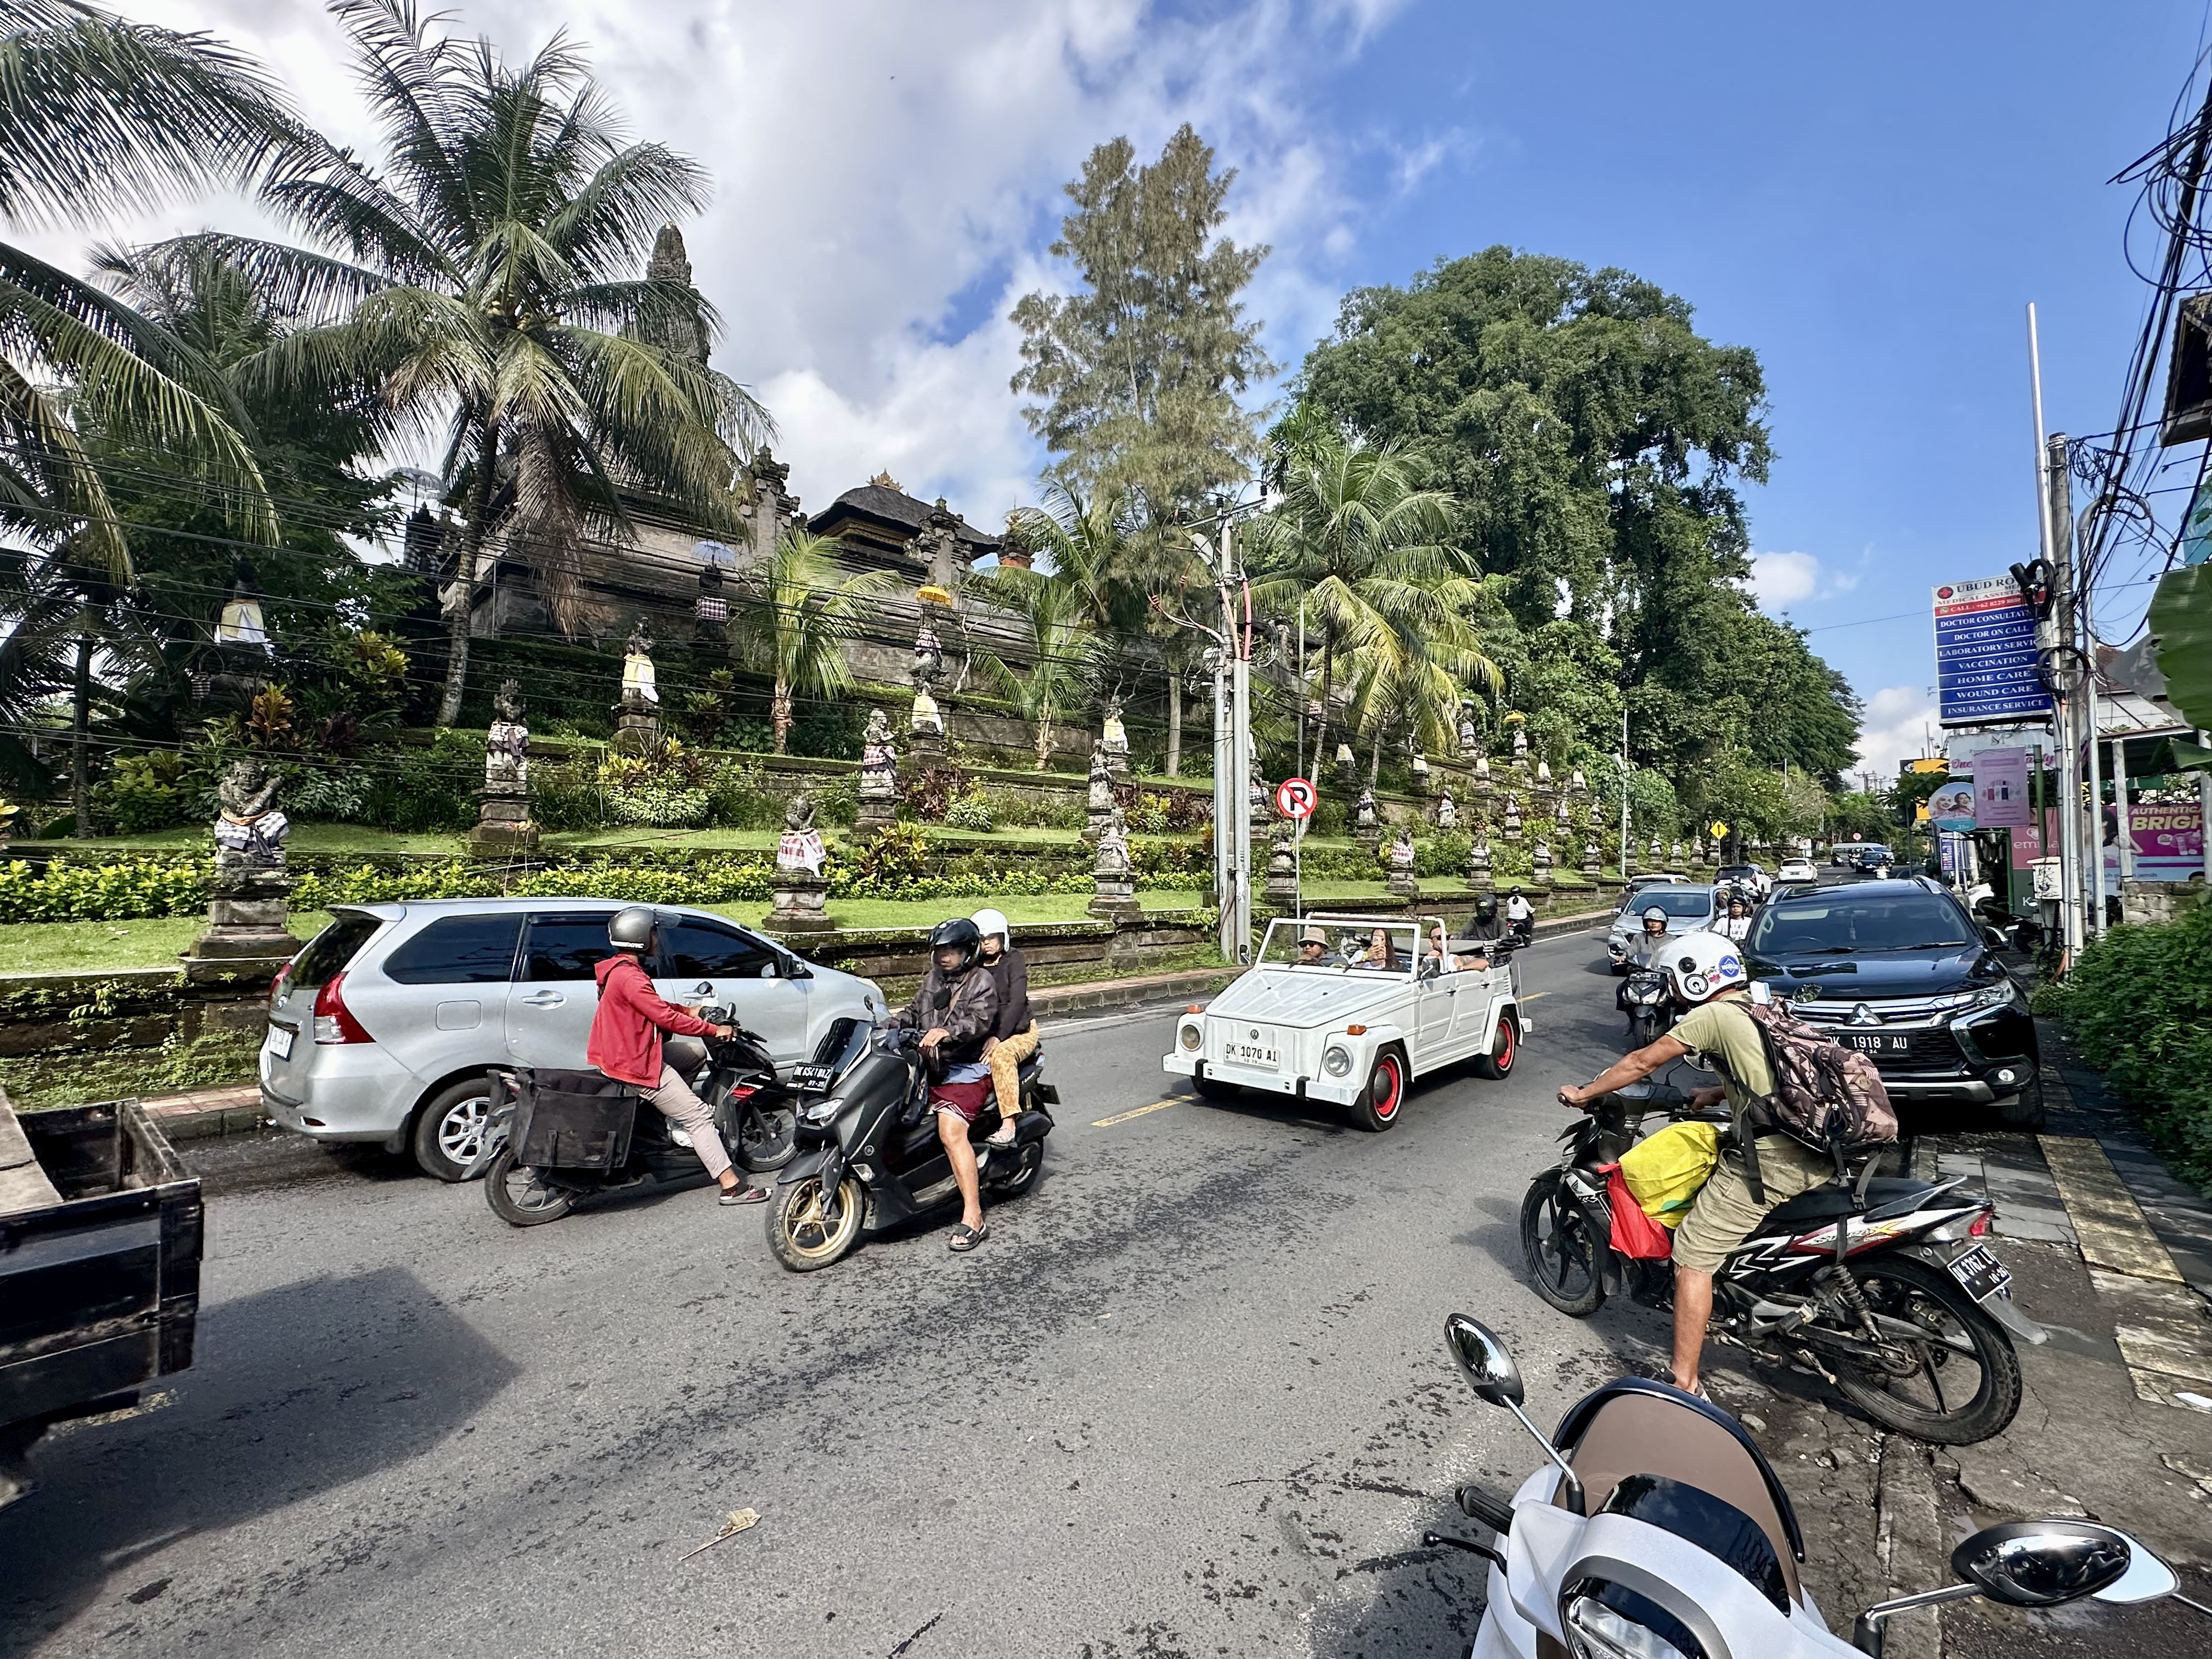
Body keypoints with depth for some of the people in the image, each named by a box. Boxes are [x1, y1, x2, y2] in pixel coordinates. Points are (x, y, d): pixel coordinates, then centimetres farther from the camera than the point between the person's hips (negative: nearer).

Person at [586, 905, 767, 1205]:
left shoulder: (617, 970, 9)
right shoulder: (630, 978, -24)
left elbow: (655, 1005, 20)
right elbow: (667, 1018, -23)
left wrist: (689, 1011, 12)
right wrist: (713, 1030, -15)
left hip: (619, 1055, 10)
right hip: (637, 1066, -10)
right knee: (699, 1116, -8)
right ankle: (732, 1186, -7)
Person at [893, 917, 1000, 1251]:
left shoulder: (982, 981, -5)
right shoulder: (933, 978, 18)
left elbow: (980, 1020, -21)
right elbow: (914, 1011, 24)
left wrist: (946, 1032, -38)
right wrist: (889, 1025, 4)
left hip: (967, 1068, -8)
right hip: (930, 1065, 8)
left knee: (951, 1132, -25)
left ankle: (973, 1218, -23)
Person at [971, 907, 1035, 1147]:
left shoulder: (1013, 960, -4)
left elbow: (1017, 1002, -16)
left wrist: (997, 1037, -27)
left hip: (1018, 1031, -4)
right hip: (979, 1032, 5)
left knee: (1000, 1055, -36)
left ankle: (1008, 1125, -37)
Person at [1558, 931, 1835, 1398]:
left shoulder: (1713, 1014, -6)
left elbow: (1642, 1063, -5)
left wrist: (1584, 1093, 3)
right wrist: (1718, 1093, 26)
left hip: (1768, 1158, -9)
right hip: (1818, 1154, 9)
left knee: (1693, 1258, -4)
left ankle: (1686, 1385, -1)